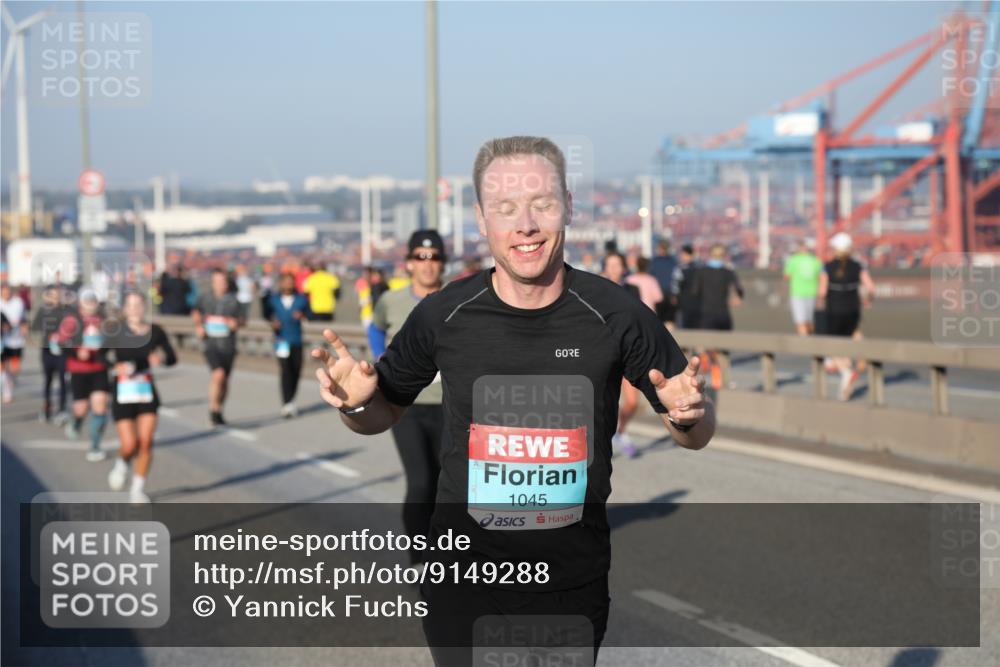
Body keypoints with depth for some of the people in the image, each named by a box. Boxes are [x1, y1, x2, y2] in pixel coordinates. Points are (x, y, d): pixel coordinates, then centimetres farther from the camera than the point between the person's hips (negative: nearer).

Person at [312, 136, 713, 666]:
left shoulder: (615, 315, -10)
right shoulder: (443, 315, -9)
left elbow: (696, 437, 1)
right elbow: (384, 413, 9)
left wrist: (688, 416, -22)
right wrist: (355, 402, -13)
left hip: (573, 581, 0)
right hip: (462, 579, 0)